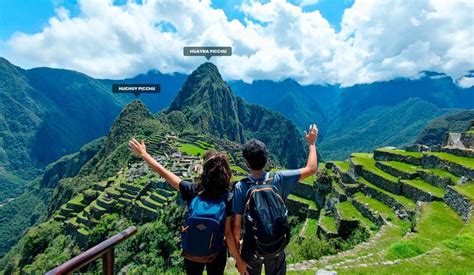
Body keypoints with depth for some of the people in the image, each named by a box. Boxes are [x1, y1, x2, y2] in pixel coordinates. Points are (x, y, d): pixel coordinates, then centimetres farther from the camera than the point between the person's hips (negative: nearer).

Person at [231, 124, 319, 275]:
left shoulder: (240, 187, -22)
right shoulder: (278, 179, -19)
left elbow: (236, 225, -18)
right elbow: (311, 169, -10)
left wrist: (236, 244, 0)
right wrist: (312, 143, 2)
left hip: (252, 247, -1)